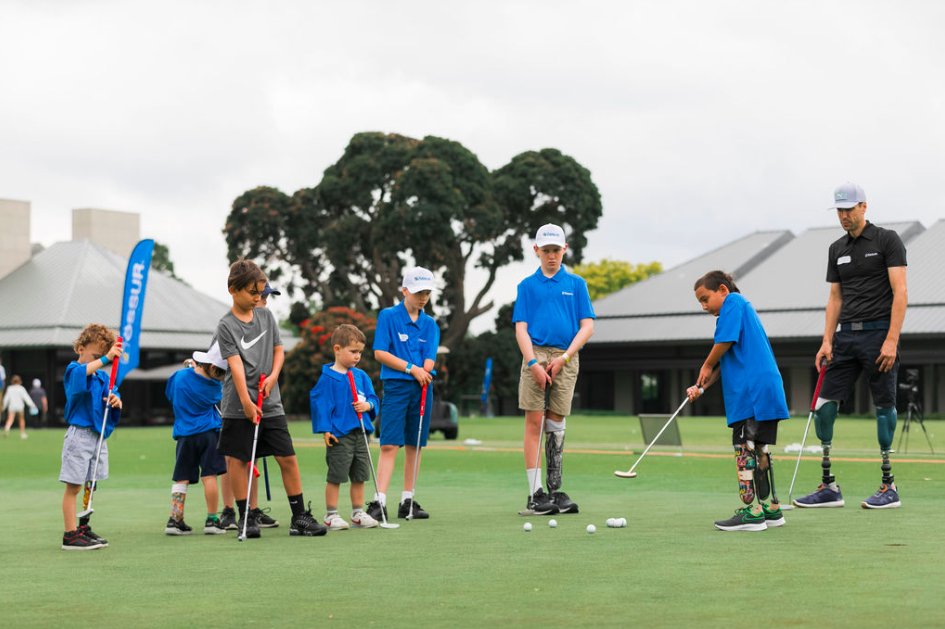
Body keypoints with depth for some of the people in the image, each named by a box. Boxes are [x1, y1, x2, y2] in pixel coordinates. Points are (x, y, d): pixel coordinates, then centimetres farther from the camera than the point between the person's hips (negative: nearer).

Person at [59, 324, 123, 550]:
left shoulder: (103, 377, 14)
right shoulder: (73, 369, -6)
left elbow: (114, 405, 15)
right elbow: (81, 373, -32)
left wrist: (115, 402, -8)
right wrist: (105, 359, -37)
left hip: (99, 435, 7)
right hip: (80, 434, -7)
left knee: (91, 485, 12)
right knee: (73, 486, -4)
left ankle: (84, 528, 21)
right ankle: (70, 535, -3)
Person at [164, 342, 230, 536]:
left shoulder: (179, 376, 0)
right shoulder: (214, 386, -8)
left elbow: (170, 394, 17)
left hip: (184, 435, 3)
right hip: (208, 432, -3)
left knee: (181, 478, 6)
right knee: (209, 476, -1)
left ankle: (175, 520, 3)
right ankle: (212, 520, 0)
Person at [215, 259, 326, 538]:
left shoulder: (266, 316, 8)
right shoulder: (226, 326, -7)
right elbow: (236, 365, -15)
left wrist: (273, 376, -6)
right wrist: (246, 402, -22)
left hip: (271, 403, 4)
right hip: (239, 407, -4)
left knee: (288, 458, 2)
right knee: (238, 459, 1)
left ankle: (299, 517, 8)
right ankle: (246, 518, 11)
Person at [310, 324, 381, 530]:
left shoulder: (361, 376, 10)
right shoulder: (327, 377, -8)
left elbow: (373, 398, 15)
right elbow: (320, 403, -9)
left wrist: (368, 405, -8)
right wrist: (325, 430, -15)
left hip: (360, 433, 6)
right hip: (339, 435, -6)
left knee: (359, 476, 12)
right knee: (335, 476, -1)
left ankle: (358, 513, 22)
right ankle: (331, 515, 8)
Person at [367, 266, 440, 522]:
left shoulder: (429, 324, 11)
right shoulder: (388, 316, 0)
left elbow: (429, 362, 3)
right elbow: (380, 353, -8)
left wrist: (422, 372, -18)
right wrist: (411, 368, -11)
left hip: (422, 389, 4)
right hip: (396, 387, -4)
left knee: (414, 445, 7)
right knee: (389, 445, -11)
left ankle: (408, 501, 14)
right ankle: (379, 502, -15)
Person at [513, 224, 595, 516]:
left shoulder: (576, 284, 10)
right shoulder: (527, 285, 9)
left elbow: (587, 326, 4)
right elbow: (521, 328, 3)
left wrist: (564, 357, -7)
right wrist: (533, 362, -11)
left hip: (566, 358, 1)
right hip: (536, 355, -1)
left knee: (556, 425, 6)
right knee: (534, 422, -6)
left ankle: (555, 490, 13)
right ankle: (535, 494, -5)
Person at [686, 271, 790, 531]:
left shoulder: (734, 302, -2)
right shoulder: (742, 308, 26)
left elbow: (725, 341, -14)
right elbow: (726, 362, 24)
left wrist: (707, 366, 2)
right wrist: (702, 386, 13)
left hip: (751, 391, -10)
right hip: (768, 390, 10)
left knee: (744, 448, -9)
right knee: (759, 449, 14)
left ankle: (752, 512, -11)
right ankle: (771, 509, 19)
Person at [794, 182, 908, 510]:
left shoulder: (887, 240, -3)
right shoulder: (837, 249, 15)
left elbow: (899, 292, -9)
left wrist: (892, 341, -17)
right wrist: (827, 341, 6)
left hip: (878, 333, -6)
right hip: (847, 335, 6)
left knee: (884, 405, -2)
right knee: (824, 403, -2)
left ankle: (889, 486, 5)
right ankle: (829, 487, 3)